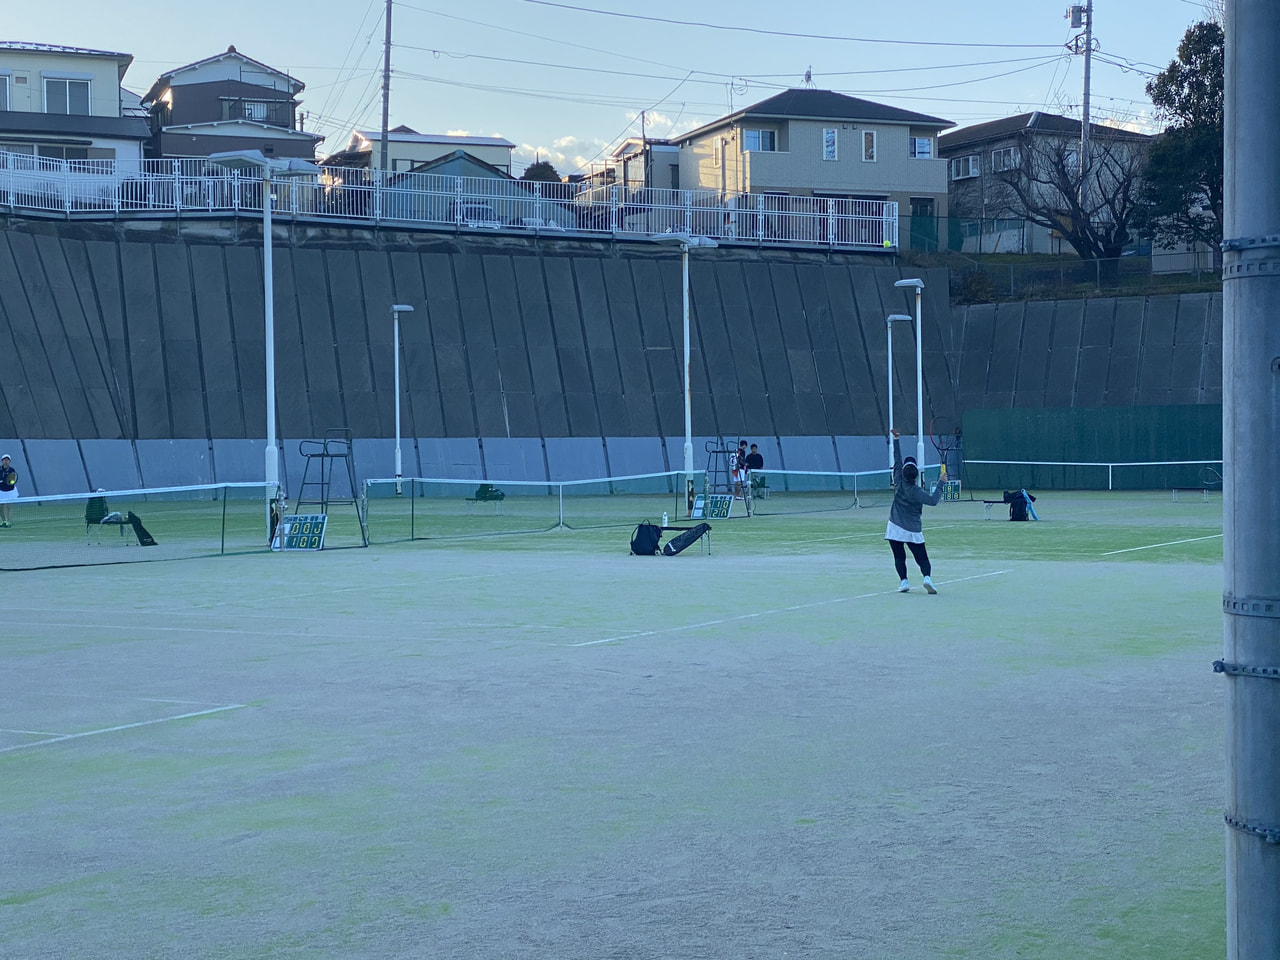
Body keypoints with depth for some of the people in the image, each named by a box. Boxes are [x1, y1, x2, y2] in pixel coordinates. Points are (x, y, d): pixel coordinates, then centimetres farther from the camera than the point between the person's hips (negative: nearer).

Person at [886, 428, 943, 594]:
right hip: (913, 531, -2)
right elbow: (933, 500, -24)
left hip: (896, 528, 2)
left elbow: (897, 460, 4)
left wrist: (896, 440, 10)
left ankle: (904, 580, -10)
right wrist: (940, 484, -17)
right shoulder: (916, 492, -14)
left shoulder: (899, 482, -5)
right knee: (922, 558, 3)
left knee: (899, 557, 8)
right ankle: (927, 577, -20)